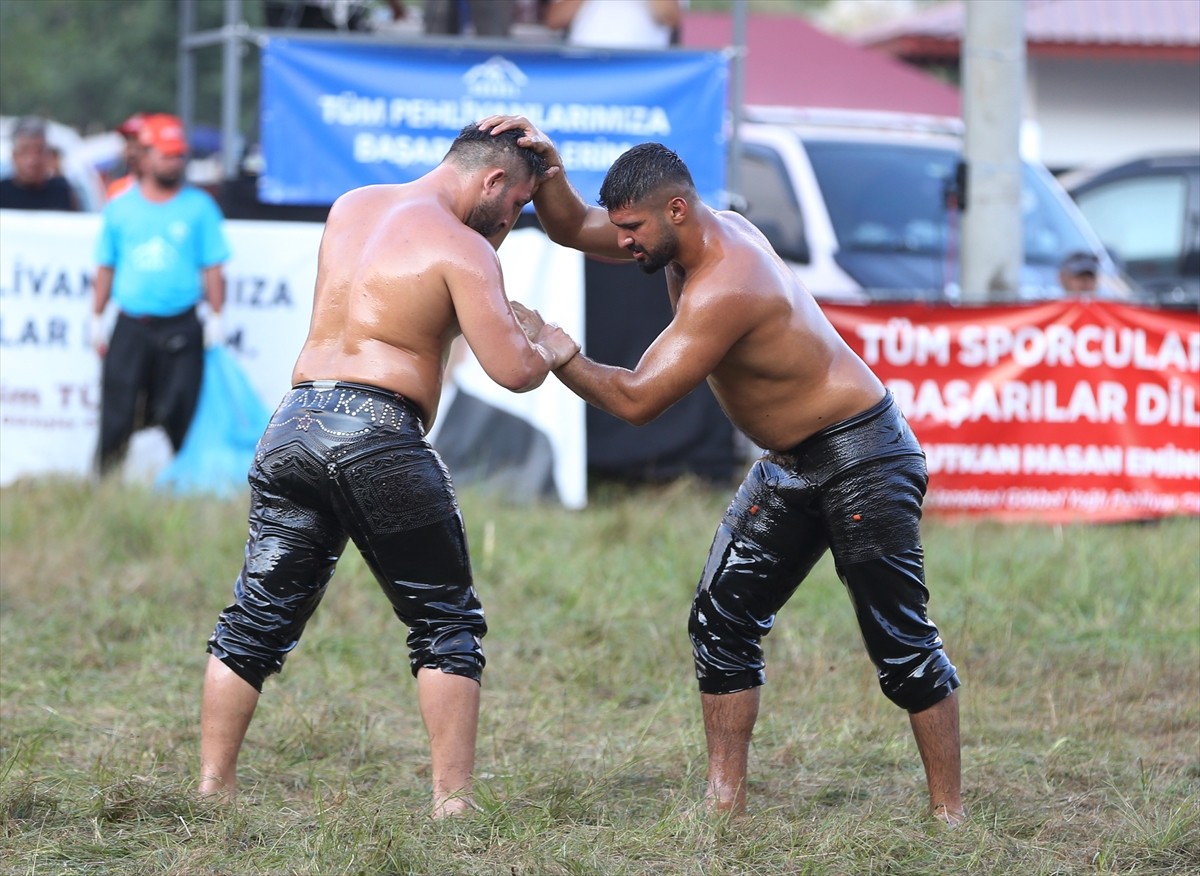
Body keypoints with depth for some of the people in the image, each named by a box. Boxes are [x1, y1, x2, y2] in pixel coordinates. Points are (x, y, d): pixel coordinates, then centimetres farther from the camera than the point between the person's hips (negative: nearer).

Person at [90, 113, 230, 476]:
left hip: (181, 329, -1)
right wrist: (96, 322, 9)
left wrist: (215, 321, -2)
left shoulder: (199, 206, 6)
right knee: (117, 415, -3)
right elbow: (105, 269, 13)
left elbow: (213, 269, 5)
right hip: (130, 327, 1)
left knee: (182, 414, -3)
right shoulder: (120, 207, 10)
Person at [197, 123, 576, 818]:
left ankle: (213, 787, 9)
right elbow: (512, 371, -11)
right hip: (378, 434, -6)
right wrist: (553, 350, 11)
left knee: (258, 618, 12)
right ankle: (453, 800, 2)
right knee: (447, 624, 7)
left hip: (294, 423, 6)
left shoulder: (351, 208, 17)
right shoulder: (462, 249, -4)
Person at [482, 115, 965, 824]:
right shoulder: (704, 232, 1)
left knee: (901, 644, -6)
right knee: (722, 621, 5)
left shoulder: (725, 286, -29)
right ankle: (726, 805, 7)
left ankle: (950, 814, 1)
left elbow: (637, 400, -29)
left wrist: (551, 350, -22)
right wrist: (547, 165, -11)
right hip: (789, 467, 10)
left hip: (862, 458, -10)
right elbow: (572, 229, 8)